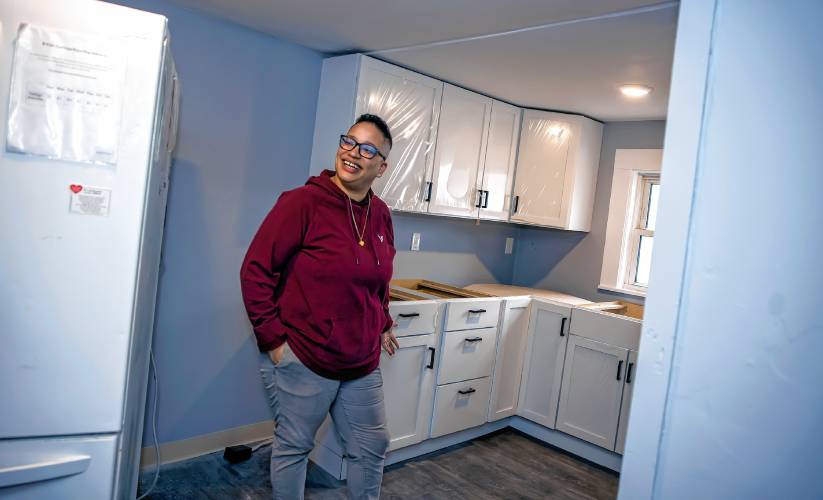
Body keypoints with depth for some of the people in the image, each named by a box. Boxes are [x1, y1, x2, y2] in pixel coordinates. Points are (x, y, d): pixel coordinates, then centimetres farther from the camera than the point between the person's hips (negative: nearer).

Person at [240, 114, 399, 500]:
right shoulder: (303, 202, -15)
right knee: (293, 447, 13)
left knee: (371, 447, 18)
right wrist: (272, 338, -15)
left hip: (362, 364, 6)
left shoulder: (381, 215, 3)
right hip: (302, 361, -6)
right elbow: (256, 270, -14)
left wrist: (382, 324, 15)